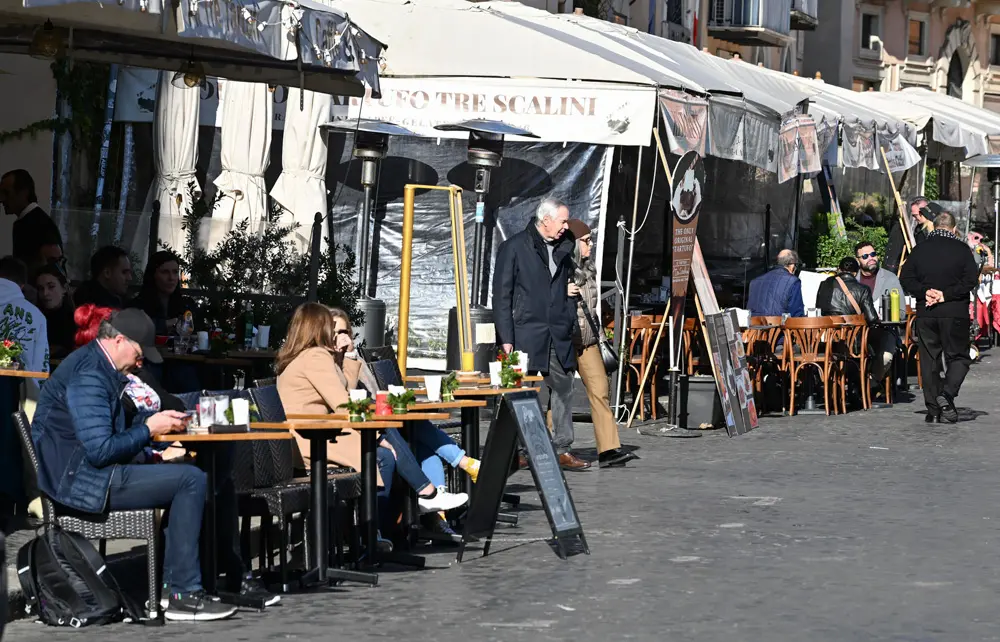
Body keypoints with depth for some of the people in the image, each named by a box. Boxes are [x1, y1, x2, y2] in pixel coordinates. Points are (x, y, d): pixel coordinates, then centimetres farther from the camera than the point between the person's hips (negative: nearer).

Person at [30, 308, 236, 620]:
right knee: (191, 480, -16)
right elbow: (101, 450, -25)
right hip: (80, 480, -11)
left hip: (80, 472, 11)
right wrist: (149, 428, -12)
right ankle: (184, 596, -13)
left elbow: (109, 428, 25)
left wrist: (155, 419, 10)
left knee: (185, 474, 17)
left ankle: (177, 580, 13)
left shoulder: (92, 364, 15)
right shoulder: (89, 376, -19)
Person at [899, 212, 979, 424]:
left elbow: (905, 278, 0)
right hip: (955, 313, -3)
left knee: (929, 360, 8)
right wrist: (947, 294, -10)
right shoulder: (962, 249, -2)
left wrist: (924, 292, -7)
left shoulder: (920, 249, 6)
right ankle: (946, 395, -17)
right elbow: (972, 279, -11)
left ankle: (933, 410, 7)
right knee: (959, 357, 7)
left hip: (925, 313, 3)